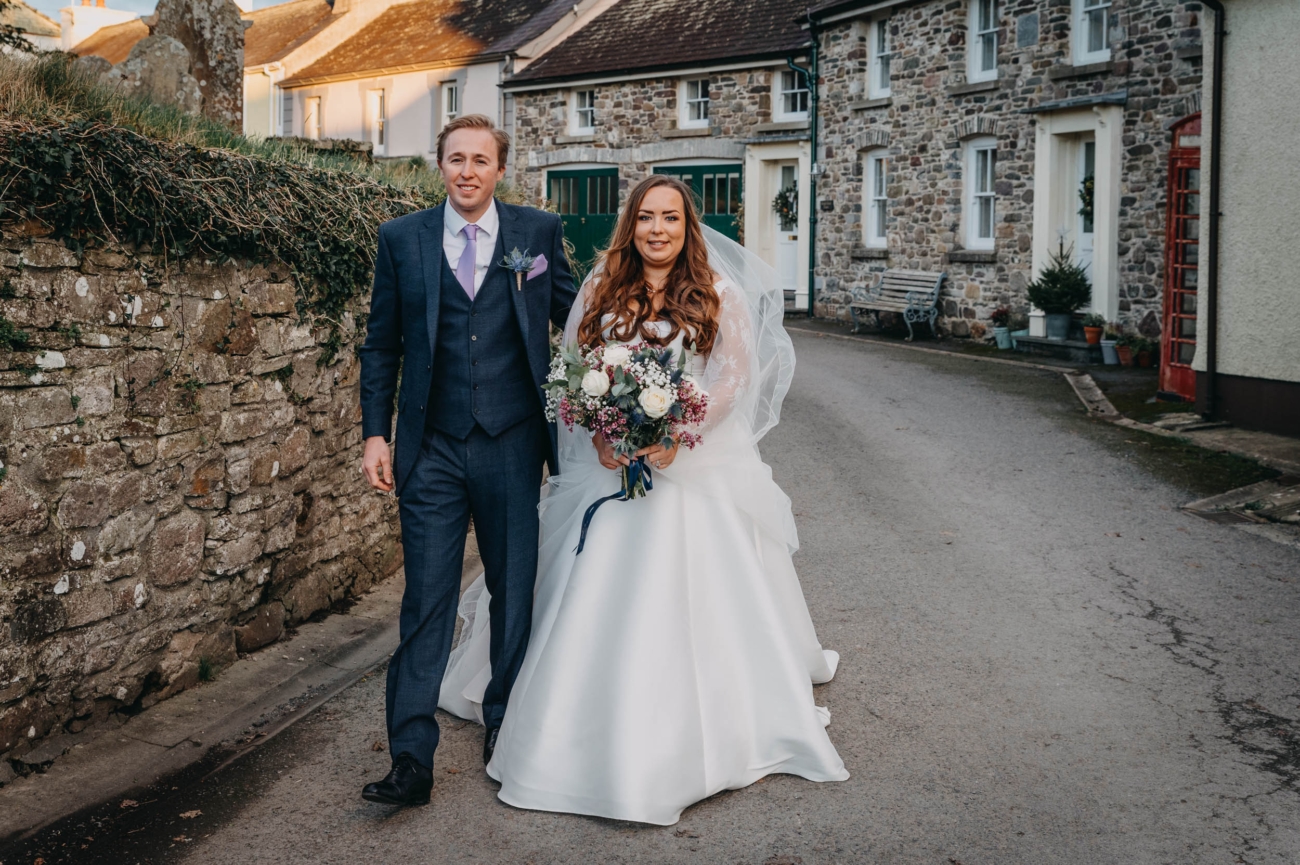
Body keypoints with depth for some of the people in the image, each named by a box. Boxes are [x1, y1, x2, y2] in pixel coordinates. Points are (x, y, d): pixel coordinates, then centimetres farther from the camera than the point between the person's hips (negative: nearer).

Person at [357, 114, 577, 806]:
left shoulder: (539, 232, 4)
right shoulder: (401, 239, 5)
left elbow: (575, 320, 11)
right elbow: (381, 345, 8)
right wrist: (375, 433, 1)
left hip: (512, 444, 1)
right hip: (432, 449, 0)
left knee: (515, 592, 11)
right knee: (426, 602, -1)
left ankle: (505, 726, 31)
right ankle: (411, 761, 3)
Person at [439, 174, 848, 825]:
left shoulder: (717, 294, 0)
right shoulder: (600, 291, 6)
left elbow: (735, 376, -4)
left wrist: (677, 432, -16)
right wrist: (600, 433, -12)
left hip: (697, 464, -2)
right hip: (610, 464, 2)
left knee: (690, 595, -1)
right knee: (598, 597, 4)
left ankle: (699, 731, 14)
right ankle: (599, 729, 18)